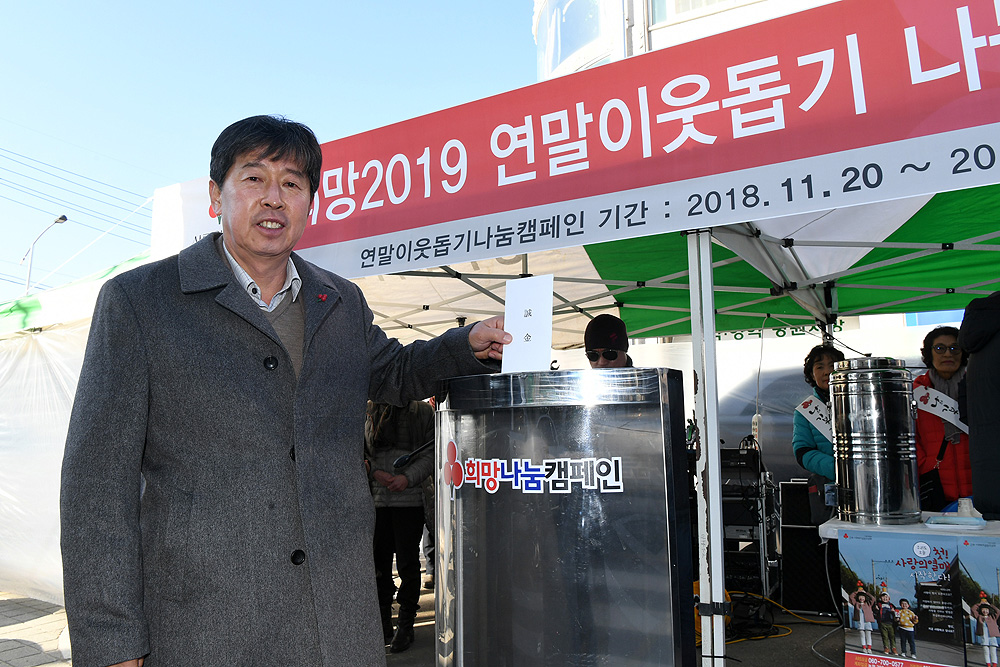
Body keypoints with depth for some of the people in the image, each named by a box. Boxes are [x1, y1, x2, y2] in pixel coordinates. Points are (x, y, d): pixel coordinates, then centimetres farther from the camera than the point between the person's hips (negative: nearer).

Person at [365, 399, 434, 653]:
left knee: (408, 562, 2)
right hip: (375, 498, 2)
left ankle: (405, 626, 15)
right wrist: (374, 473, -7)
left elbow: (431, 453, -1)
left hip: (410, 497, -2)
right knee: (378, 559, 9)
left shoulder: (422, 411, 2)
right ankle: (382, 623, 24)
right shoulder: (368, 410, 9)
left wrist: (408, 477, -14)